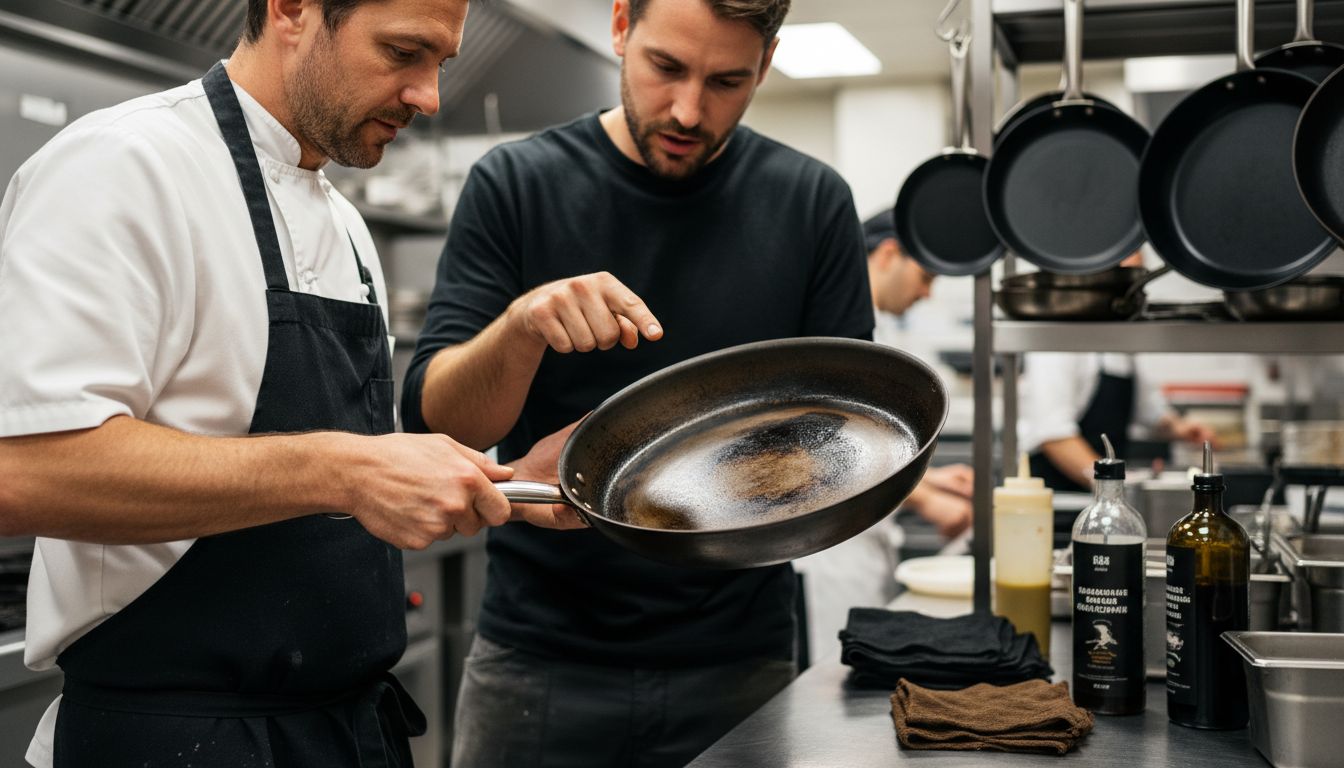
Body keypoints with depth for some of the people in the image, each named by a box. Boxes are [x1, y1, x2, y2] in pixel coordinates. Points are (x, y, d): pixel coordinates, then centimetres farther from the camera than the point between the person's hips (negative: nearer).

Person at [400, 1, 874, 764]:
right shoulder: (514, 184, -4)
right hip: (536, 658, 0)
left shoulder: (813, 203, -3)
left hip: (737, 664, 1)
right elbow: (434, 419, -8)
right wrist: (520, 326, -29)